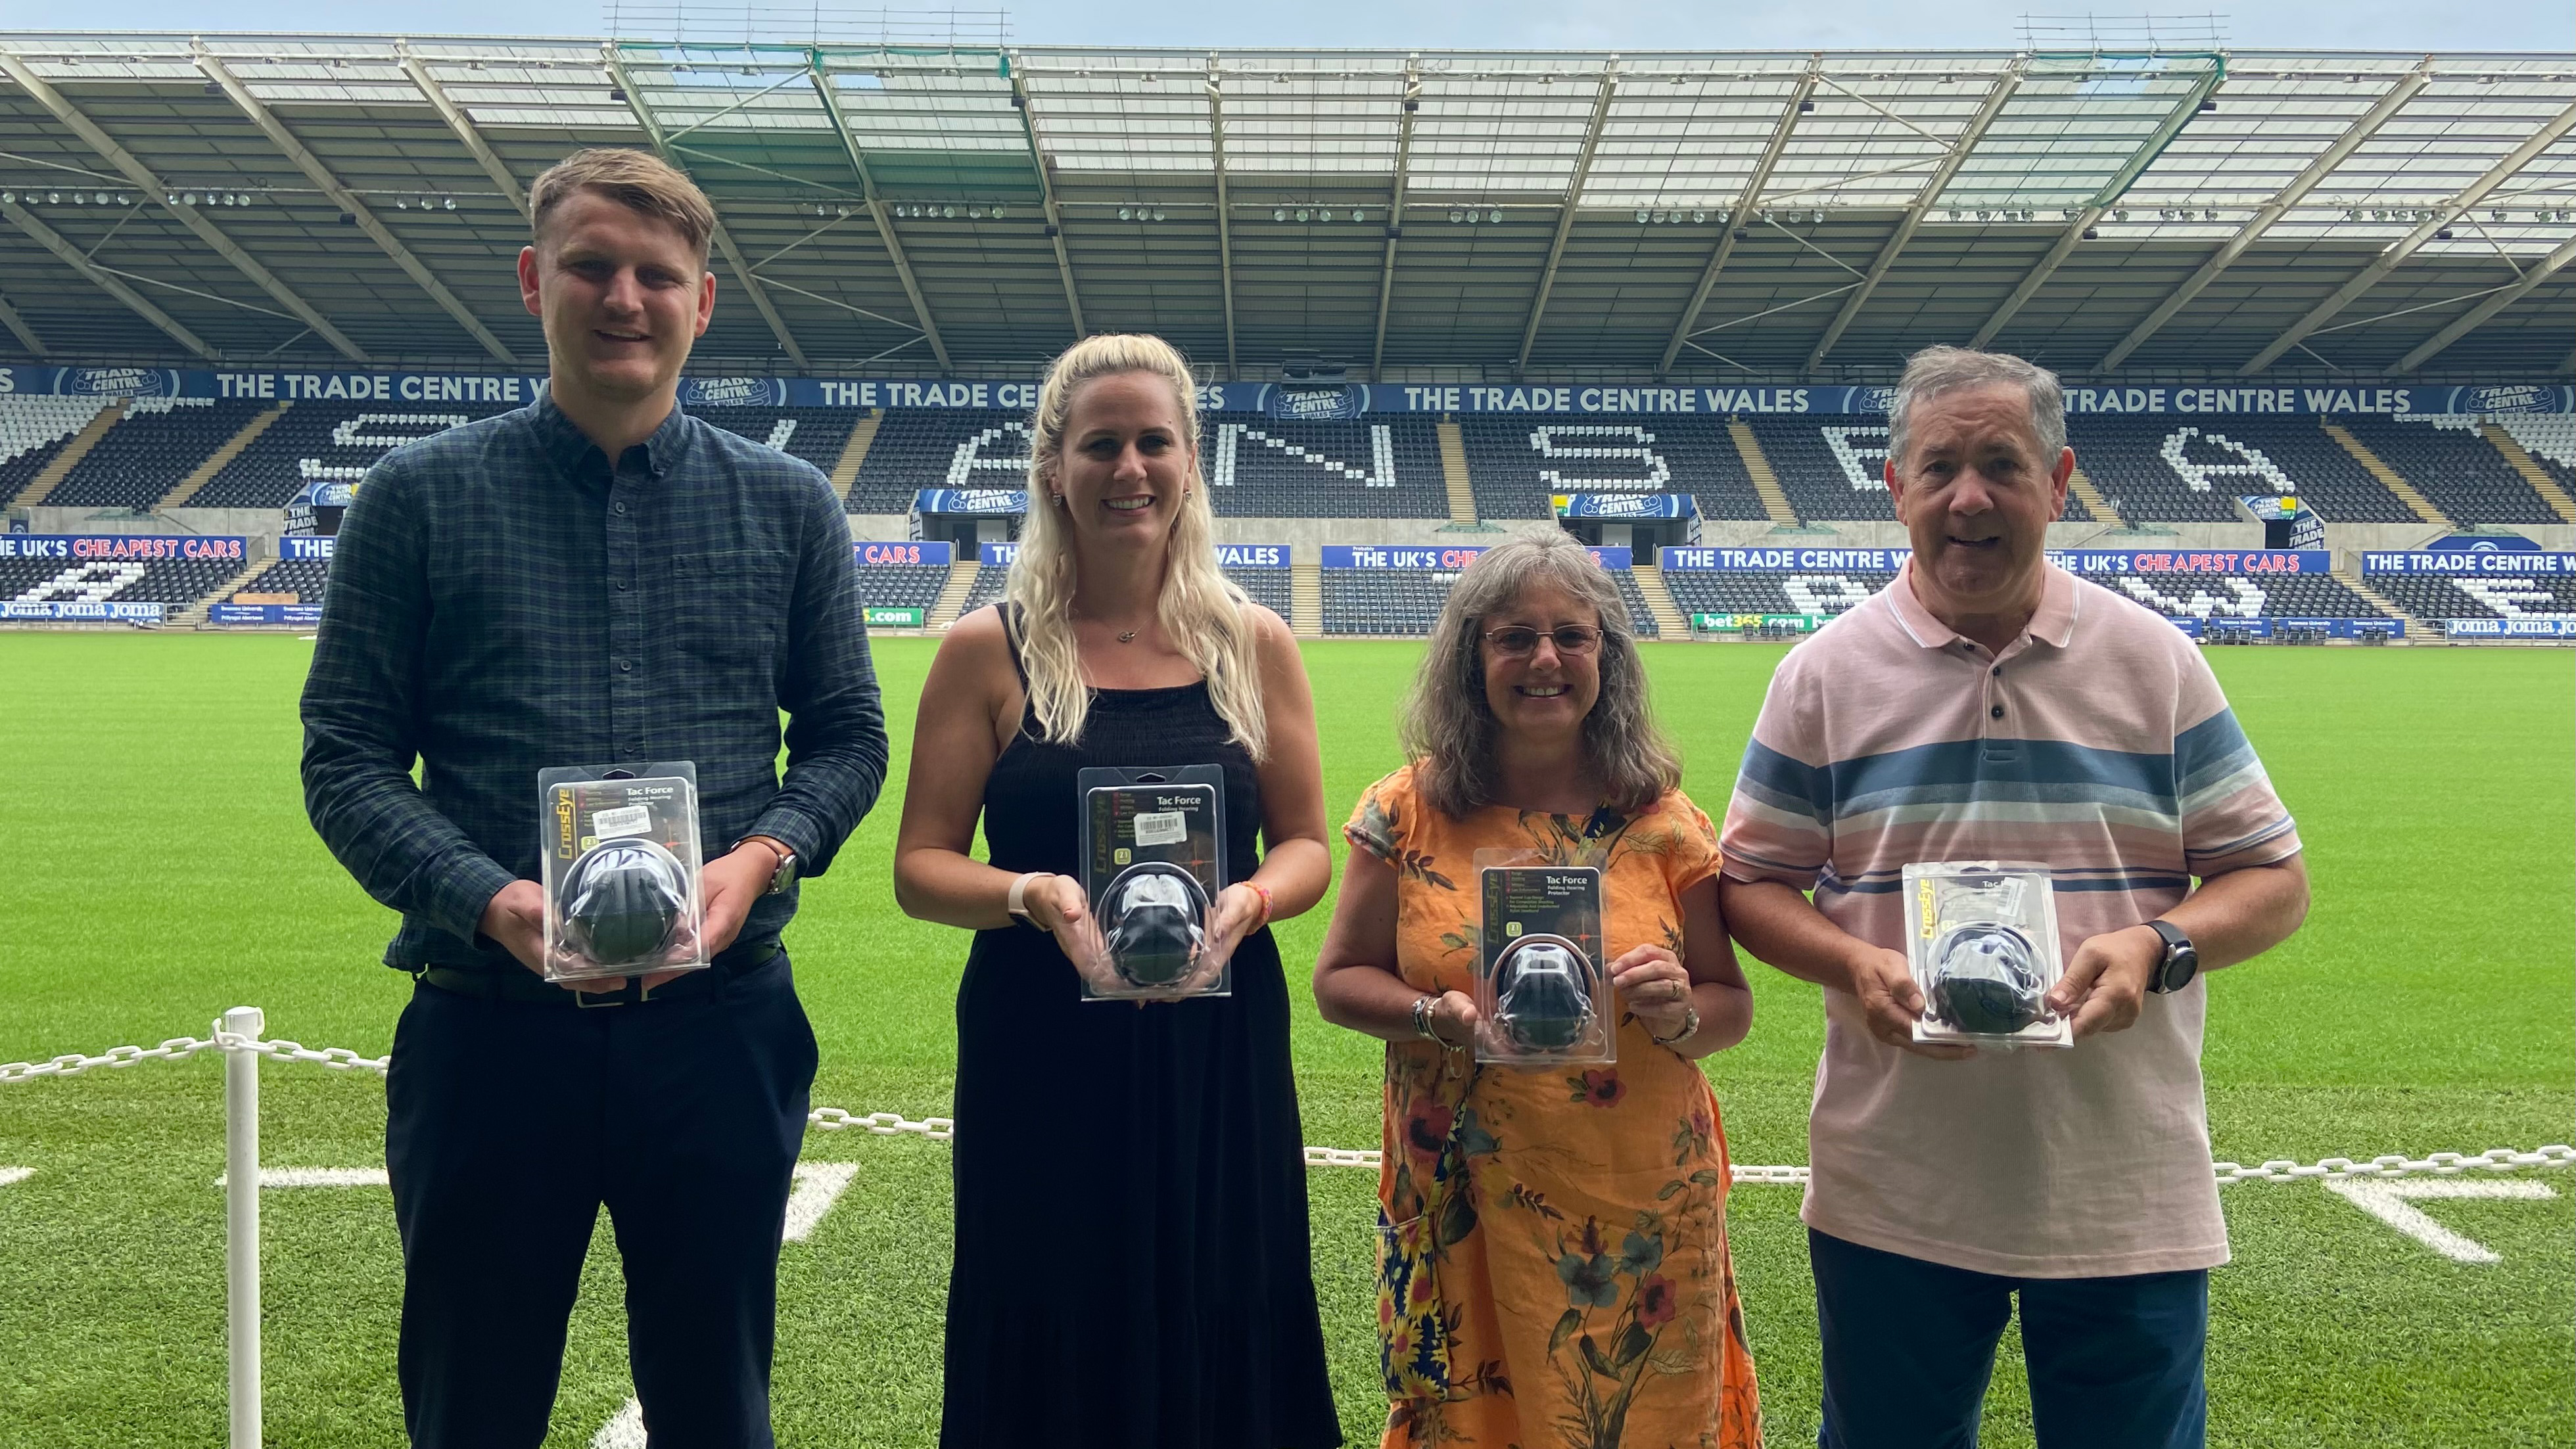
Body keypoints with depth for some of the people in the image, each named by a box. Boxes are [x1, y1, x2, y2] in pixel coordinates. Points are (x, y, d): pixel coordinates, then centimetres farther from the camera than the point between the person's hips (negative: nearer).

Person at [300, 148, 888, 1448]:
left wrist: (760, 856, -10)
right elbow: (346, 757, 0)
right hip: (489, 1031, -1)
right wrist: (490, 899, -16)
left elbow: (847, 735, 10)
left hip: (723, 1027, 1)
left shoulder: (787, 505, 6)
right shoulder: (420, 497, 2)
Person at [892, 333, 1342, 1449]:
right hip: (1039, 1061, -1)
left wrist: (1249, 901, -13)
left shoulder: (1252, 644, 5)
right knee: (1053, 1356, 7)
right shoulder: (989, 651, -1)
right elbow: (921, 867, 0)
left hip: (1218, 1057, 2)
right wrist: (1034, 897, -19)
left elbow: (1305, 843, 8)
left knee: (1216, 1341, 8)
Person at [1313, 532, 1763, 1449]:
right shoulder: (1408, 812, -3)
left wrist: (1680, 1014, -18)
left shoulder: (1663, 824, -2)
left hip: (1641, 1219, 1)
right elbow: (1339, 979, 2)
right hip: (1462, 1211, 0)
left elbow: (1731, 1005, 4)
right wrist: (1435, 1015, -17)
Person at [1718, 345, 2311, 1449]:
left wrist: (2156, 946, -15)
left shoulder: (2155, 662, 3)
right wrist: (1856, 965, -15)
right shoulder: (1824, 674, 1)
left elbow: (2272, 879, 6)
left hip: (2131, 1198, 1)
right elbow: (1750, 882, 4)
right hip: (1892, 1200, 0)